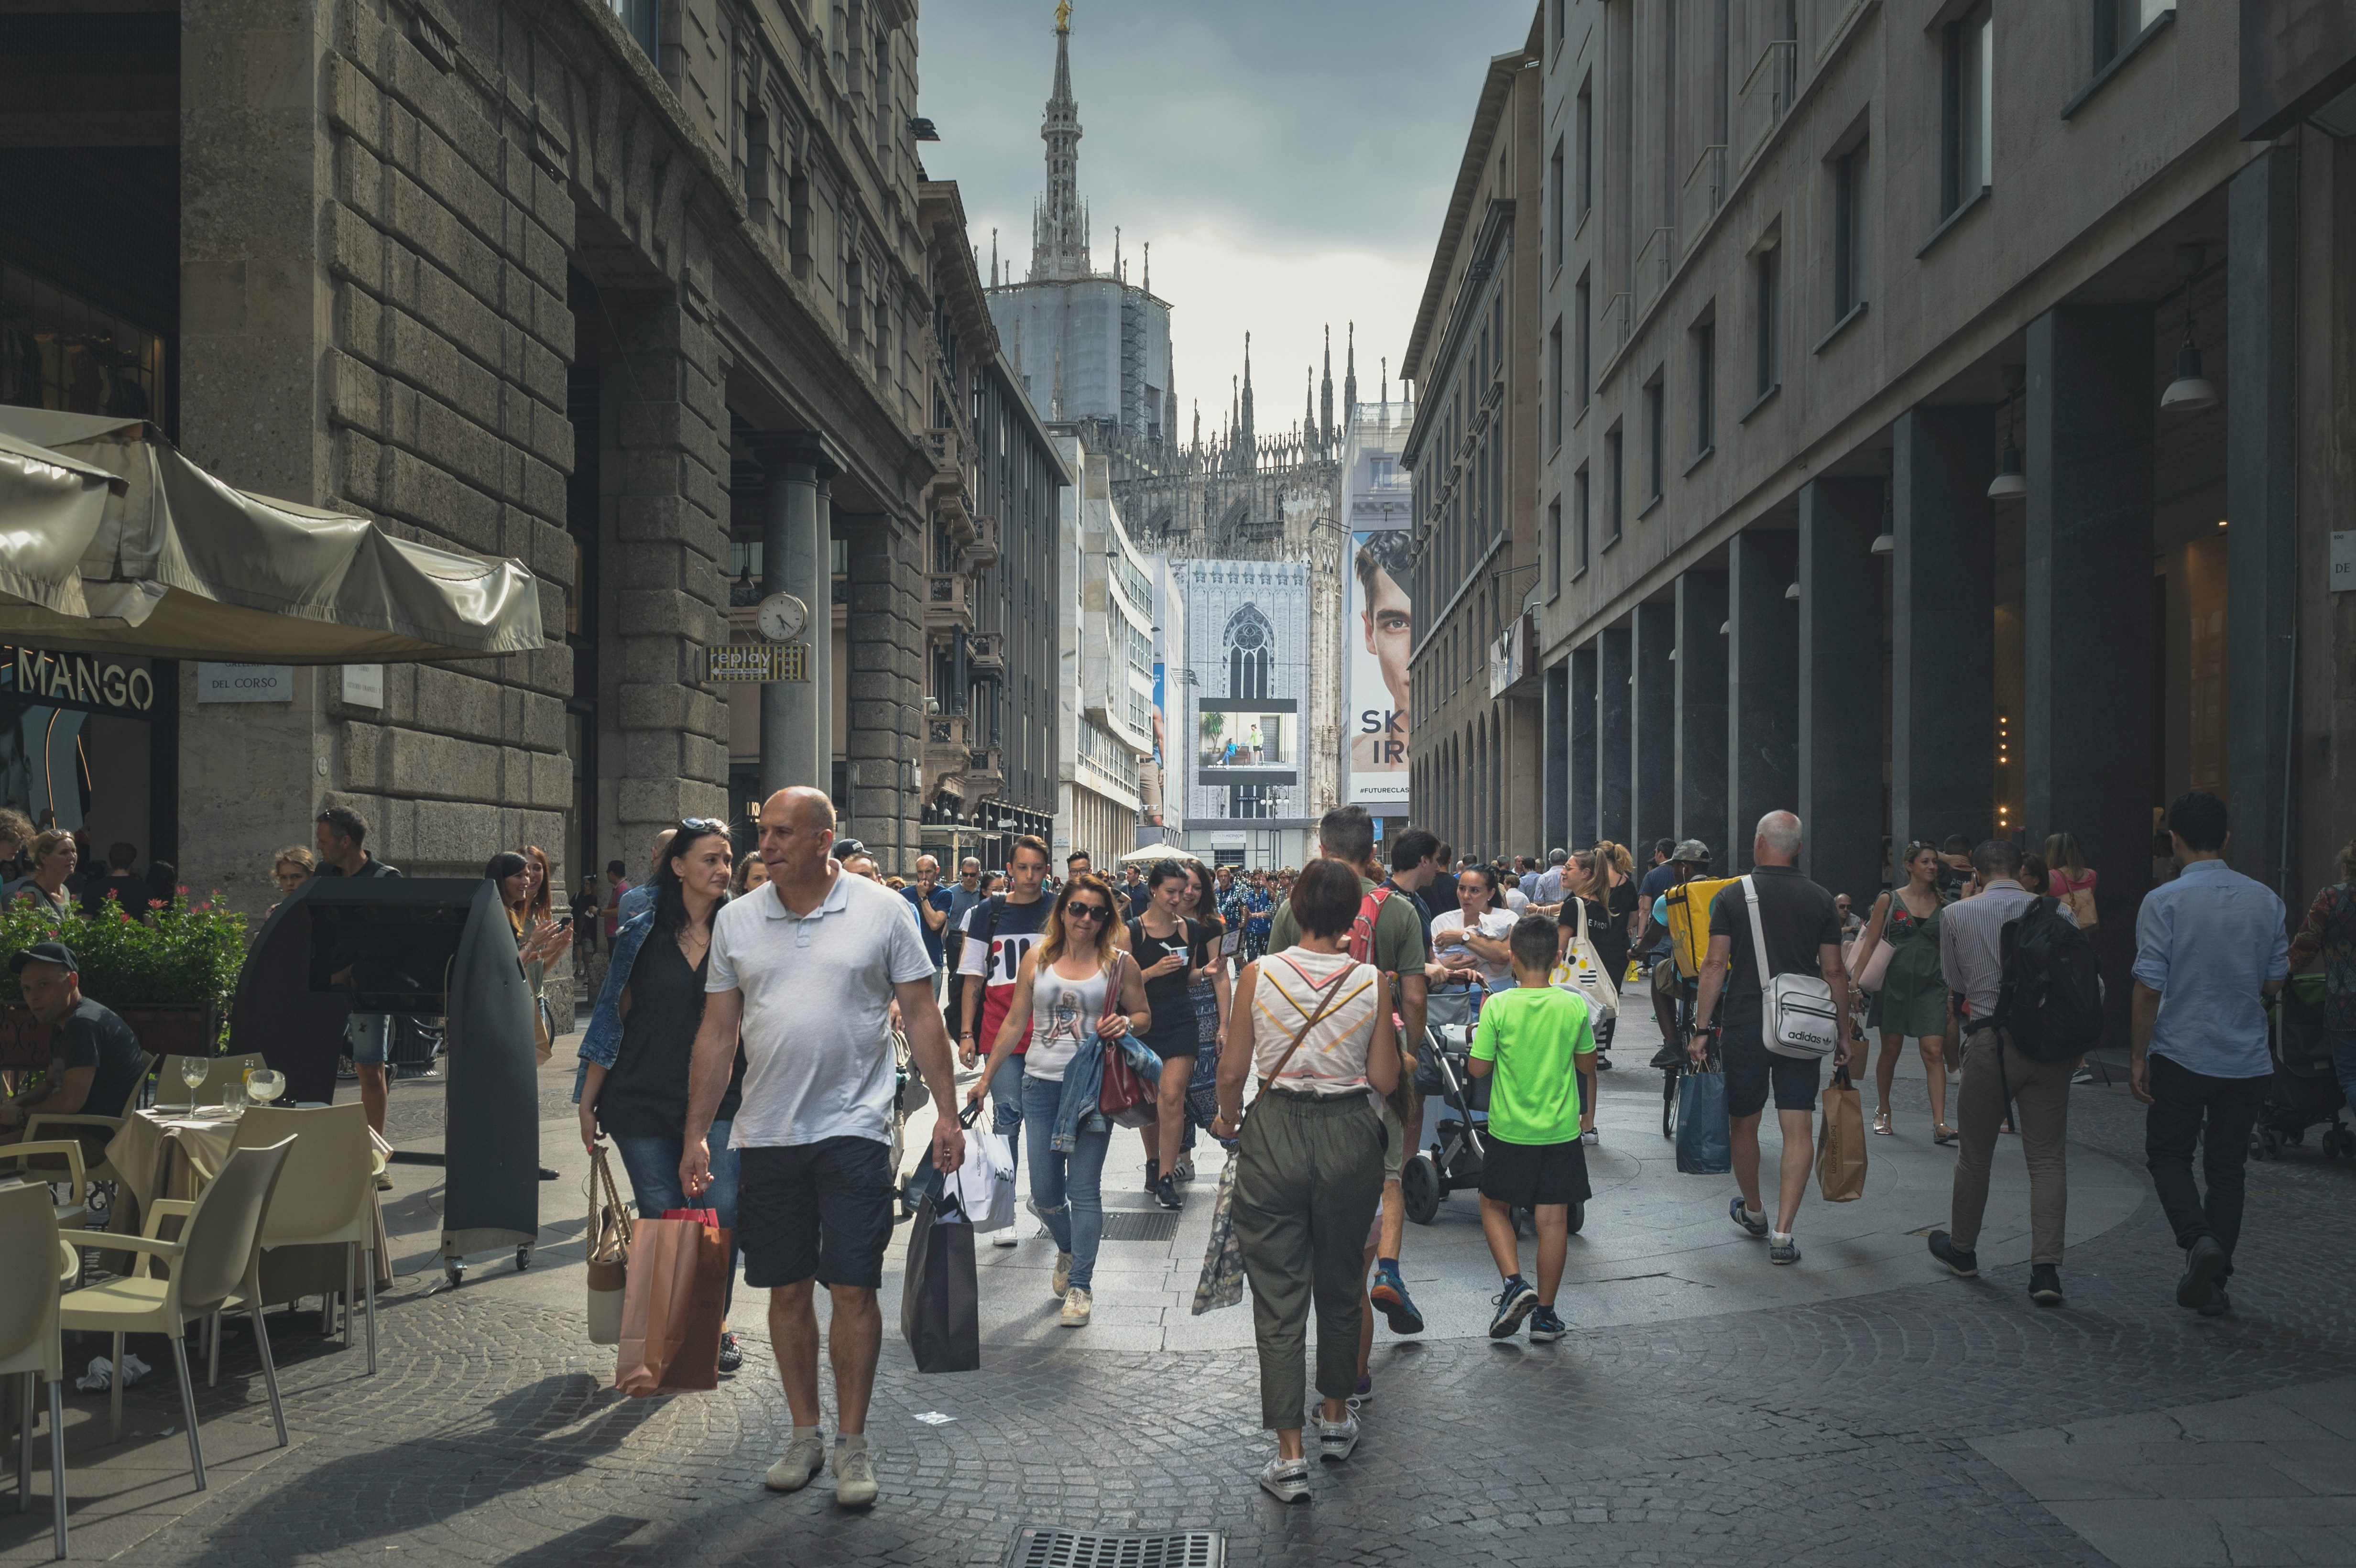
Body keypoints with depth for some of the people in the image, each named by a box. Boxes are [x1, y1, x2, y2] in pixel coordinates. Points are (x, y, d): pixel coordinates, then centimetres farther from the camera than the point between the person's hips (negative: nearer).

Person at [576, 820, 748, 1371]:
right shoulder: (642, 933, 2)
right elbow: (613, 1016, 6)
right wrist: (588, 1099, 5)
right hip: (644, 1097, 0)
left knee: (722, 1212, -8)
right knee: (662, 1217, 5)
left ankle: (715, 1323, 10)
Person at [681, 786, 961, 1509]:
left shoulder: (882, 911, -2)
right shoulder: (736, 921, 6)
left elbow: (921, 1015, 0)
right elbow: (718, 1032, 9)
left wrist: (946, 1111, -5)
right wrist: (696, 1134, 6)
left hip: (852, 1129, -3)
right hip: (765, 1135, 3)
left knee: (853, 1288, -2)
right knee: (787, 1288, 10)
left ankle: (852, 1443, 11)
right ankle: (804, 1433, 24)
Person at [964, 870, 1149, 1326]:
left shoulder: (1119, 963, 1)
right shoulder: (1037, 958, 5)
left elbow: (1144, 1014, 12)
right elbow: (1015, 1023, 11)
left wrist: (1126, 1022, -12)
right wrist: (986, 1079, 11)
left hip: (1092, 1085, -2)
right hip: (1041, 1083, 2)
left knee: (1084, 1189, -2)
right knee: (1045, 1192, 4)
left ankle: (1080, 1285, 9)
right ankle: (1067, 1251, 35)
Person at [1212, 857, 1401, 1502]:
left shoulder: (1259, 975, -8)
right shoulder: (1370, 982, -7)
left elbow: (1232, 1070, -3)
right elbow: (1385, 1080, -2)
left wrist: (1228, 1119, 16)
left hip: (1274, 1134, -1)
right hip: (1350, 1136, 1)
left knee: (1278, 1295, 4)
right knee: (1340, 1285, 21)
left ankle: (1290, 1456, 5)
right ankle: (1336, 1417, 37)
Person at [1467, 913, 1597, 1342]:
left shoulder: (1498, 1006, -13)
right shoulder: (1574, 1006, -6)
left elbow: (1478, 1069, -8)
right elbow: (1587, 1066, 6)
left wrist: (1479, 1040, 9)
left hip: (1510, 1130, -2)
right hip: (1561, 1130, 2)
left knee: (1494, 1206, 17)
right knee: (1554, 1218, 7)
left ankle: (1514, 1283, -2)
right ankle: (1545, 1314, 12)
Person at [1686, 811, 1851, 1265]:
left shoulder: (1732, 896, -2)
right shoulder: (1821, 900, 3)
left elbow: (1715, 964, -5)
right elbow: (1834, 972, 3)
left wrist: (1702, 1028, -1)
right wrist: (1843, 1033, 12)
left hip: (1744, 1025, -1)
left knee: (1743, 1124, 17)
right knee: (1798, 1130, 1)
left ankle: (1753, 1212, 34)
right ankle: (1782, 1233, -5)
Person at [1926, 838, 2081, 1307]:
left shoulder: (1957, 915, 0)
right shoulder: (2056, 912, 2)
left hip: (1989, 1044, -1)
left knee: (1975, 1154, 15)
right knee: (2048, 1159, 4)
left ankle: (1962, 1250, 31)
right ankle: (2046, 1269, -4)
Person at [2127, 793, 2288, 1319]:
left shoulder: (2164, 901, -12)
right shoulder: (2265, 900, 1)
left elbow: (2149, 986, -12)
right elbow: (2275, 983, 7)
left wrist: (2138, 1056, -5)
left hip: (2181, 1054, -3)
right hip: (2247, 1058, 3)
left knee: (2168, 1155, 13)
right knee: (2227, 1167, 13)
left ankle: (2198, 1239, -12)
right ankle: (2212, 1283, 13)